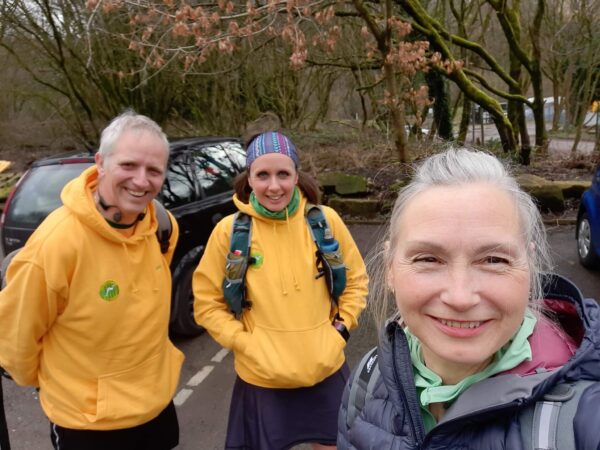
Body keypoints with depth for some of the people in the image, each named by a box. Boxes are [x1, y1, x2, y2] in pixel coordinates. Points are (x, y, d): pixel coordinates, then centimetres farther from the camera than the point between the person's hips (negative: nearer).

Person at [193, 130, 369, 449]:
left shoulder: (324, 220, -7)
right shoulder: (229, 231, -12)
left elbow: (355, 279, 7)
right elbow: (207, 303, -3)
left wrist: (342, 326, -2)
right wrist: (244, 343, -11)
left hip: (326, 371, 2)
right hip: (262, 379, -1)